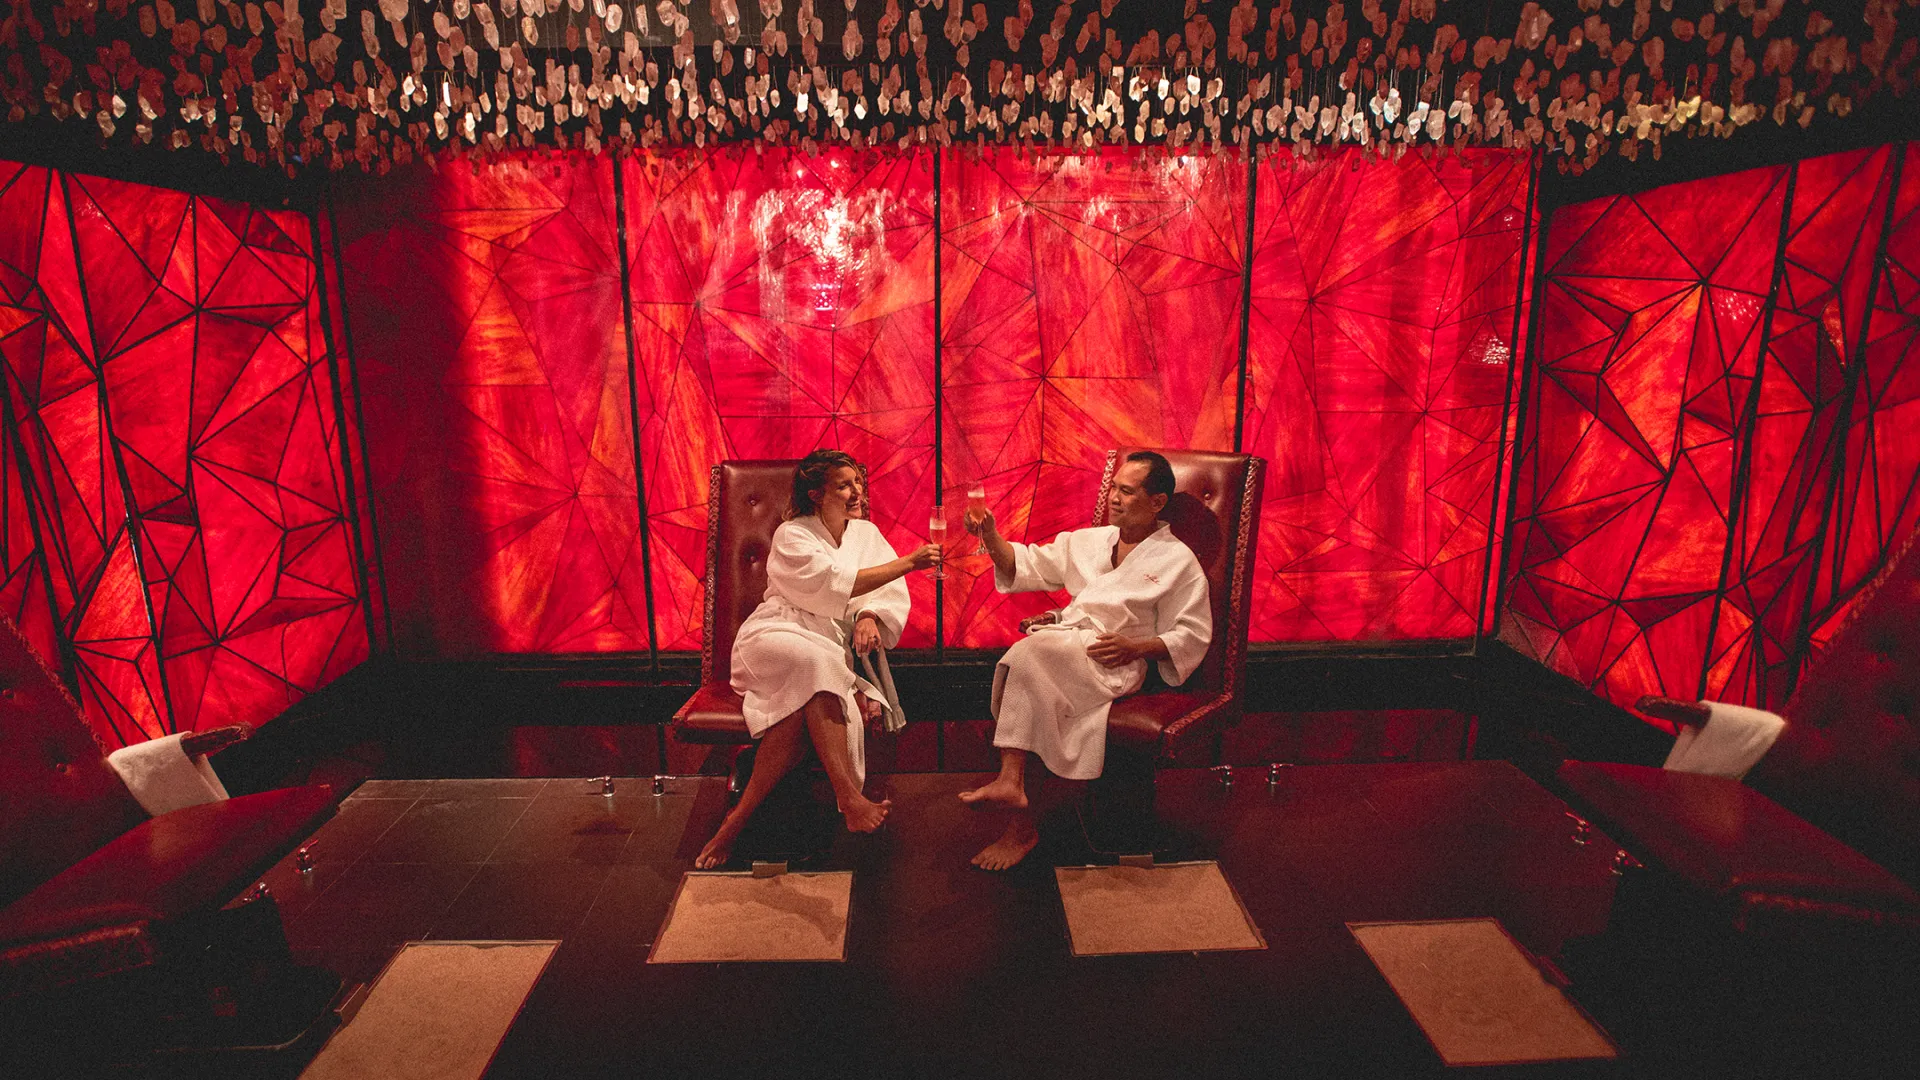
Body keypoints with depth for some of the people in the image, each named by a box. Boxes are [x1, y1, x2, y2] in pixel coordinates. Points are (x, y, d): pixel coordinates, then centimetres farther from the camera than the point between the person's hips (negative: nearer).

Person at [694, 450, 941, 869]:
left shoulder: (866, 533, 15)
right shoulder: (792, 536, -3)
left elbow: (891, 593, 4)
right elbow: (835, 584, -20)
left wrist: (870, 616, -20)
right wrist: (908, 563, -23)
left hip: (831, 654, 4)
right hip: (775, 638, -4)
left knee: (806, 709, -33)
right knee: (815, 662, -40)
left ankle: (740, 815, -31)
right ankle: (848, 798, -45)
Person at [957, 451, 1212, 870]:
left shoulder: (1178, 561, 8)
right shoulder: (1087, 541, 24)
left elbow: (1193, 636, 3)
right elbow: (1027, 565, 19)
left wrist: (1136, 647, -11)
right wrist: (991, 536, 1)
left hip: (1113, 665, -5)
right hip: (1060, 643, 5)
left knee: (1029, 653, -32)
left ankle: (1011, 780, -33)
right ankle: (1021, 821, -24)